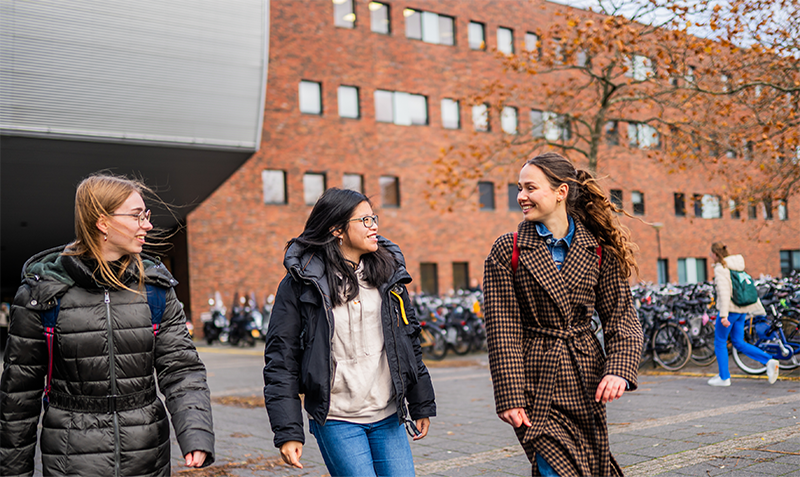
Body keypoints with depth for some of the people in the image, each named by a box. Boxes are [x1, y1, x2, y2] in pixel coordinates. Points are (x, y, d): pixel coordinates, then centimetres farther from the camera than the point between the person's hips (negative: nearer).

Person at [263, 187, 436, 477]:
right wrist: (287, 432, -9)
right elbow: (281, 361, -5)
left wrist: (421, 406, 16)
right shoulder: (300, 284, -5)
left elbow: (409, 340, 15)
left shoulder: (388, 273, 8)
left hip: (389, 418, 4)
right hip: (336, 422, -4)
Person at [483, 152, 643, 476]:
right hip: (536, 385, -2)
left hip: (587, 385, 3)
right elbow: (502, 331, -5)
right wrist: (510, 398, -10)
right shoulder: (507, 251, -3)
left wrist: (619, 370, -14)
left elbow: (622, 317, 3)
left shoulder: (598, 250, 3)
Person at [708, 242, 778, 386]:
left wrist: (723, 315, -28)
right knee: (738, 343, 14)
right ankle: (769, 361, -1)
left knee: (720, 342, 7)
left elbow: (724, 292, -24)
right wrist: (756, 308, 19)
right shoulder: (736, 266, 12)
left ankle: (724, 377, 13)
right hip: (742, 310, 8)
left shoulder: (720, 269, -14)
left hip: (730, 310, -8)